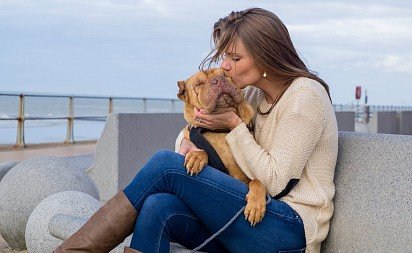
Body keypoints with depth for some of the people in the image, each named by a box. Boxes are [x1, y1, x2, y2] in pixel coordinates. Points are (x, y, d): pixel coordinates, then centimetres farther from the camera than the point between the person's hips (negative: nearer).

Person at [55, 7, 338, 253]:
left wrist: (235, 125, -12)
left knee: (166, 163, -19)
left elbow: (274, 181, -12)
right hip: (255, 219, 7)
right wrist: (187, 144, -4)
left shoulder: (305, 94, -8)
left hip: (290, 230, -7)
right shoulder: (256, 94, 15)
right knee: (159, 207, -24)